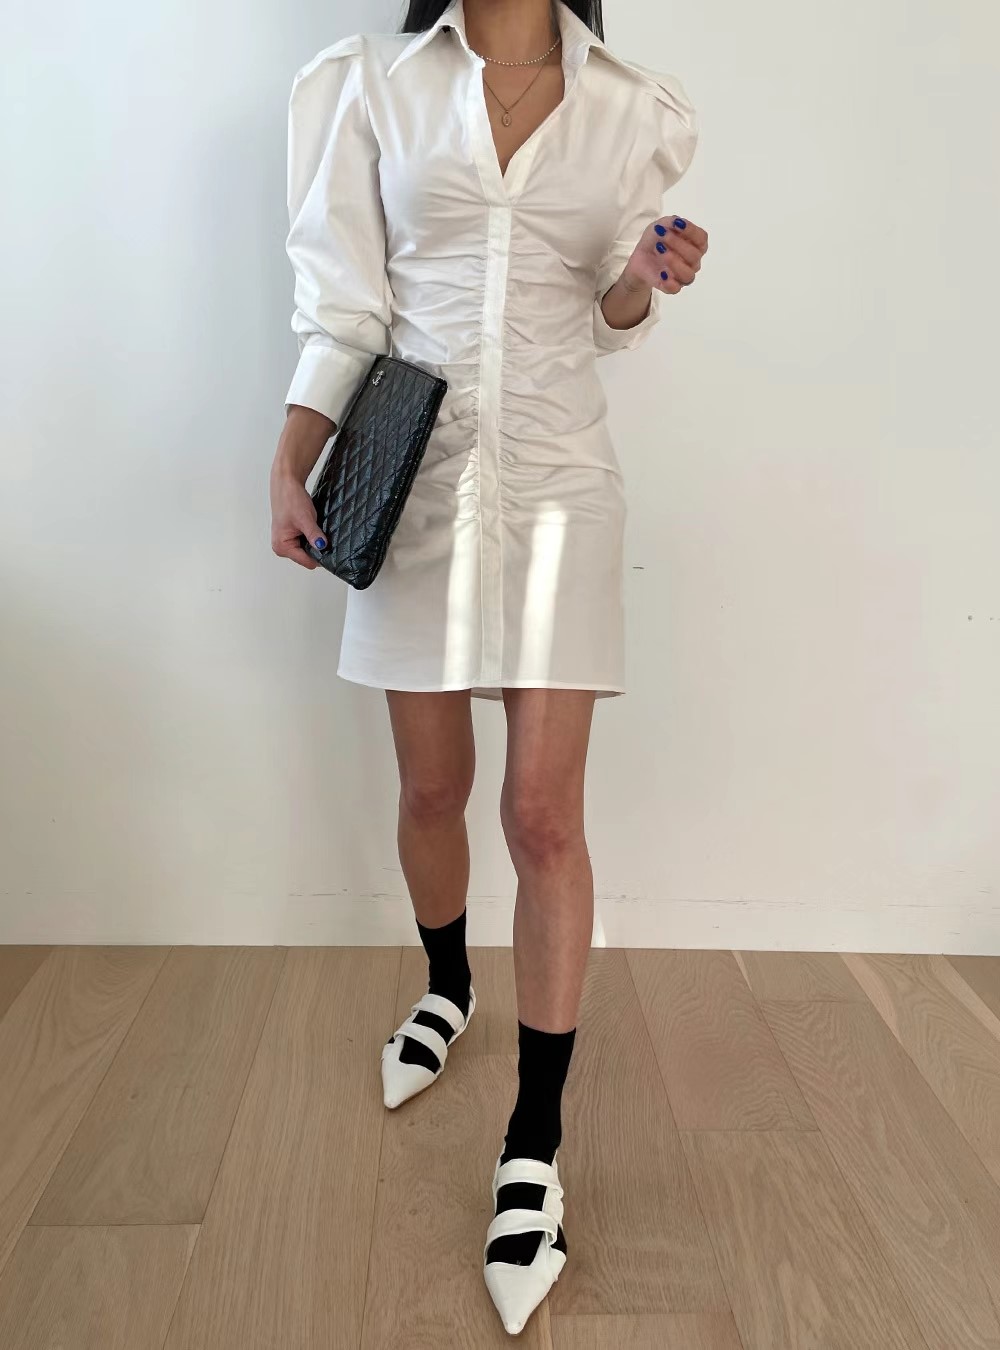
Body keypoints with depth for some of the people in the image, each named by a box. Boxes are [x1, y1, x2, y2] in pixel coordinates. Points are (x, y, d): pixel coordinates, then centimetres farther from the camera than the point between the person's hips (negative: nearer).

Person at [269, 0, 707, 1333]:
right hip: (417, 475, 1)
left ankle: (534, 1150, 7)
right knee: (432, 787, 10)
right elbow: (344, 306, 3)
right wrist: (289, 469, -5)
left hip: (557, 480, 0)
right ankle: (447, 987, 41)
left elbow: (609, 314, 14)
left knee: (545, 814, -5)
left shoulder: (634, 111, 8)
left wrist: (650, 277, -7)